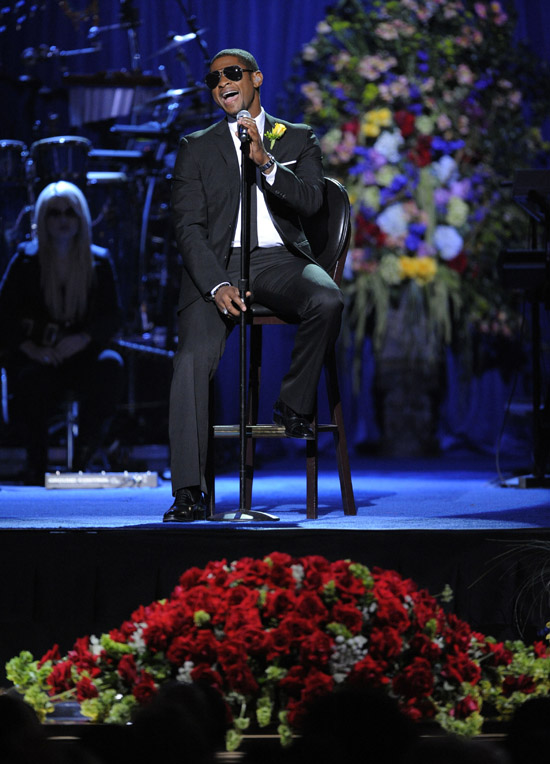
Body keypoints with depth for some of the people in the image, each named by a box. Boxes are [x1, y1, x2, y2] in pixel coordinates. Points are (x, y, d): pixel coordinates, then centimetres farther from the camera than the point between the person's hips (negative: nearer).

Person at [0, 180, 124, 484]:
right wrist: (30, 348, -18)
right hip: (35, 358, -2)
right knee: (34, 383, -37)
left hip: (81, 355, 2)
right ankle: (36, 467, -17)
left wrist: (83, 339, -18)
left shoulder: (98, 262, 7)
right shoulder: (26, 261, 3)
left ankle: (85, 457, -19)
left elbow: (111, 317, 3)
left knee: (110, 365, -32)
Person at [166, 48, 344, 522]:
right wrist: (218, 284, -13)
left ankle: (295, 406, -10)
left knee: (327, 301, -33)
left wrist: (266, 162, -17)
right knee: (193, 358, -25)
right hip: (218, 264, 0)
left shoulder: (298, 140, 16)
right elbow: (189, 227, 3)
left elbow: (310, 201, -2)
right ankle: (189, 492, -26)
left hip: (280, 260, 0)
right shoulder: (196, 148, 15)